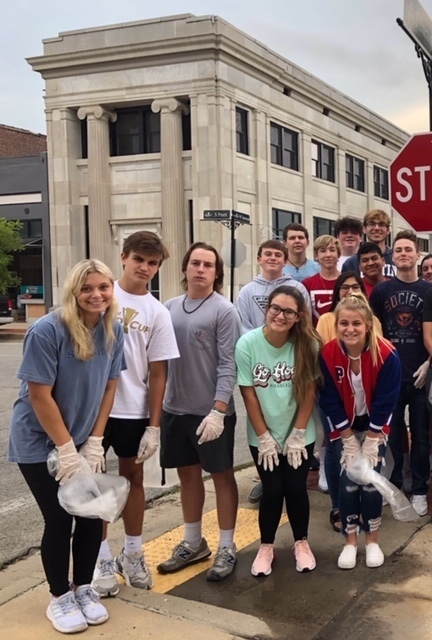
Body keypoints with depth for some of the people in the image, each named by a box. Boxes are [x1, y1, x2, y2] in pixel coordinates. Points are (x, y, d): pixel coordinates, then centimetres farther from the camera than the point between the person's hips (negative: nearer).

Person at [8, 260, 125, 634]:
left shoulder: (113, 331, -6)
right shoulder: (47, 331, -23)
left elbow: (109, 386, 1)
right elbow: (39, 395, -21)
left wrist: (94, 442, -2)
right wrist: (66, 449, -17)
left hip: (84, 440, 5)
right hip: (40, 442, -5)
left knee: (93, 515, 5)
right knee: (60, 519, -1)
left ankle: (83, 588, 27)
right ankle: (60, 598, 20)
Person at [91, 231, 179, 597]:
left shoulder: (158, 313, 0)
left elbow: (157, 372, 0)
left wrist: (154, 425, -3)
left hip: (134, 410, 1)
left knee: (133, 476, 13)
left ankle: (133, 554, 28)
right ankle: (103, 559, 19)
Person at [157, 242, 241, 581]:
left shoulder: (224, 311, -9)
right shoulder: (170, 307, 7)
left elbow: (228, 365, -13)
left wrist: (218, 411, -19)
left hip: (212, 412, -5)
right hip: (175, 409, 5)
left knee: (222, 475, 7)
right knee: (188, 474, 16)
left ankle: (226, 548, 20)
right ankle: (193, 543, 31)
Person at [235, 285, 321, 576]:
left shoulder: (308, 344, -15)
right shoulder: (247, 343, -17)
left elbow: (310, 391, -8)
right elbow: (249, 394, -11)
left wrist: (298, 434, -8)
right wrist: (264, 437, -9)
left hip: (300, 434, 1)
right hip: (263, 436, 0)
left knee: (296, 489, 5)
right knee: (272, 491, 3)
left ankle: (301, 543, 29)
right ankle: (266, 546, 26)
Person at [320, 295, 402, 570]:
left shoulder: (387, 355, -26)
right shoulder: (328, 354, -22)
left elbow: (385, 403, -18)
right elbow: (330, 402, -13)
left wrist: (370, 444, -15)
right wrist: (350, 441, -11)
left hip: (375, 426, -1)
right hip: (345, 426, 1)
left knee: (371, 481, -3)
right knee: (348, 482, -2)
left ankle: (372, 540, 16)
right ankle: (350, 541, 14)